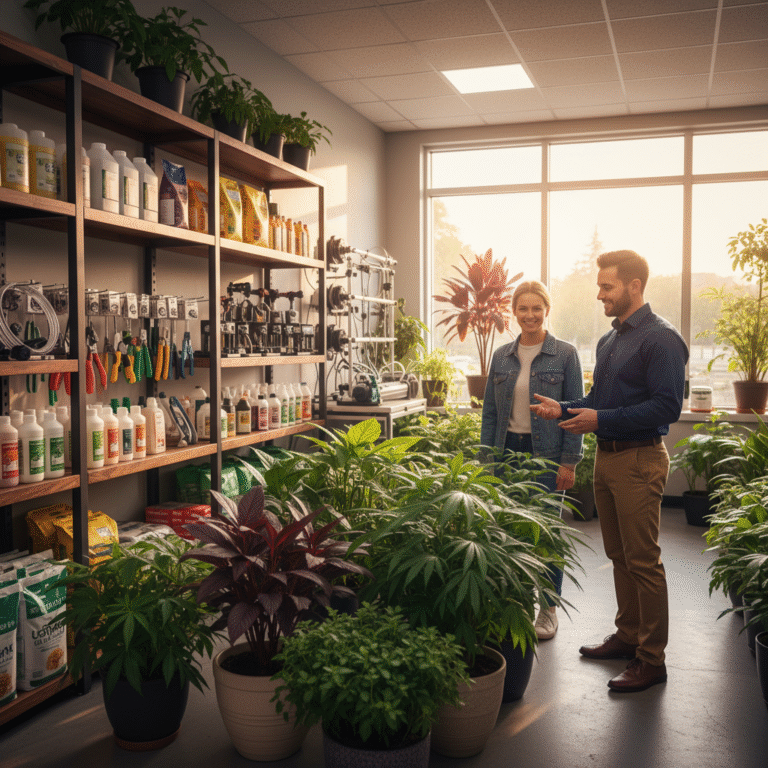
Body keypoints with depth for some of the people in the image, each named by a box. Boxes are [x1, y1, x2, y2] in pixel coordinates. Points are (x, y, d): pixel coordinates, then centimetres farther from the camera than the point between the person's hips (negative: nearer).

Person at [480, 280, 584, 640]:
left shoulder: (565, 355, -2)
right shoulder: (502, 356, 9)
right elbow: (490, 412, 11)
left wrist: (569, 462, -9)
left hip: (546, 455, -3)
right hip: (508, 452, 3)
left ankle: (548, 610, 20)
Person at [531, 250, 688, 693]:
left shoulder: (661, 338, -12)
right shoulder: (609, 340, 16)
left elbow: (667, 406, -19)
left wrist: (602, 420, -21)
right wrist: (563, 409, 6)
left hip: (639, 461, -9)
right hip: (607, 457, 9)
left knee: (643, 560, -3)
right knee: (619, 555, 16)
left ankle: (652, 659, 8)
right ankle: (628, 636, 29)